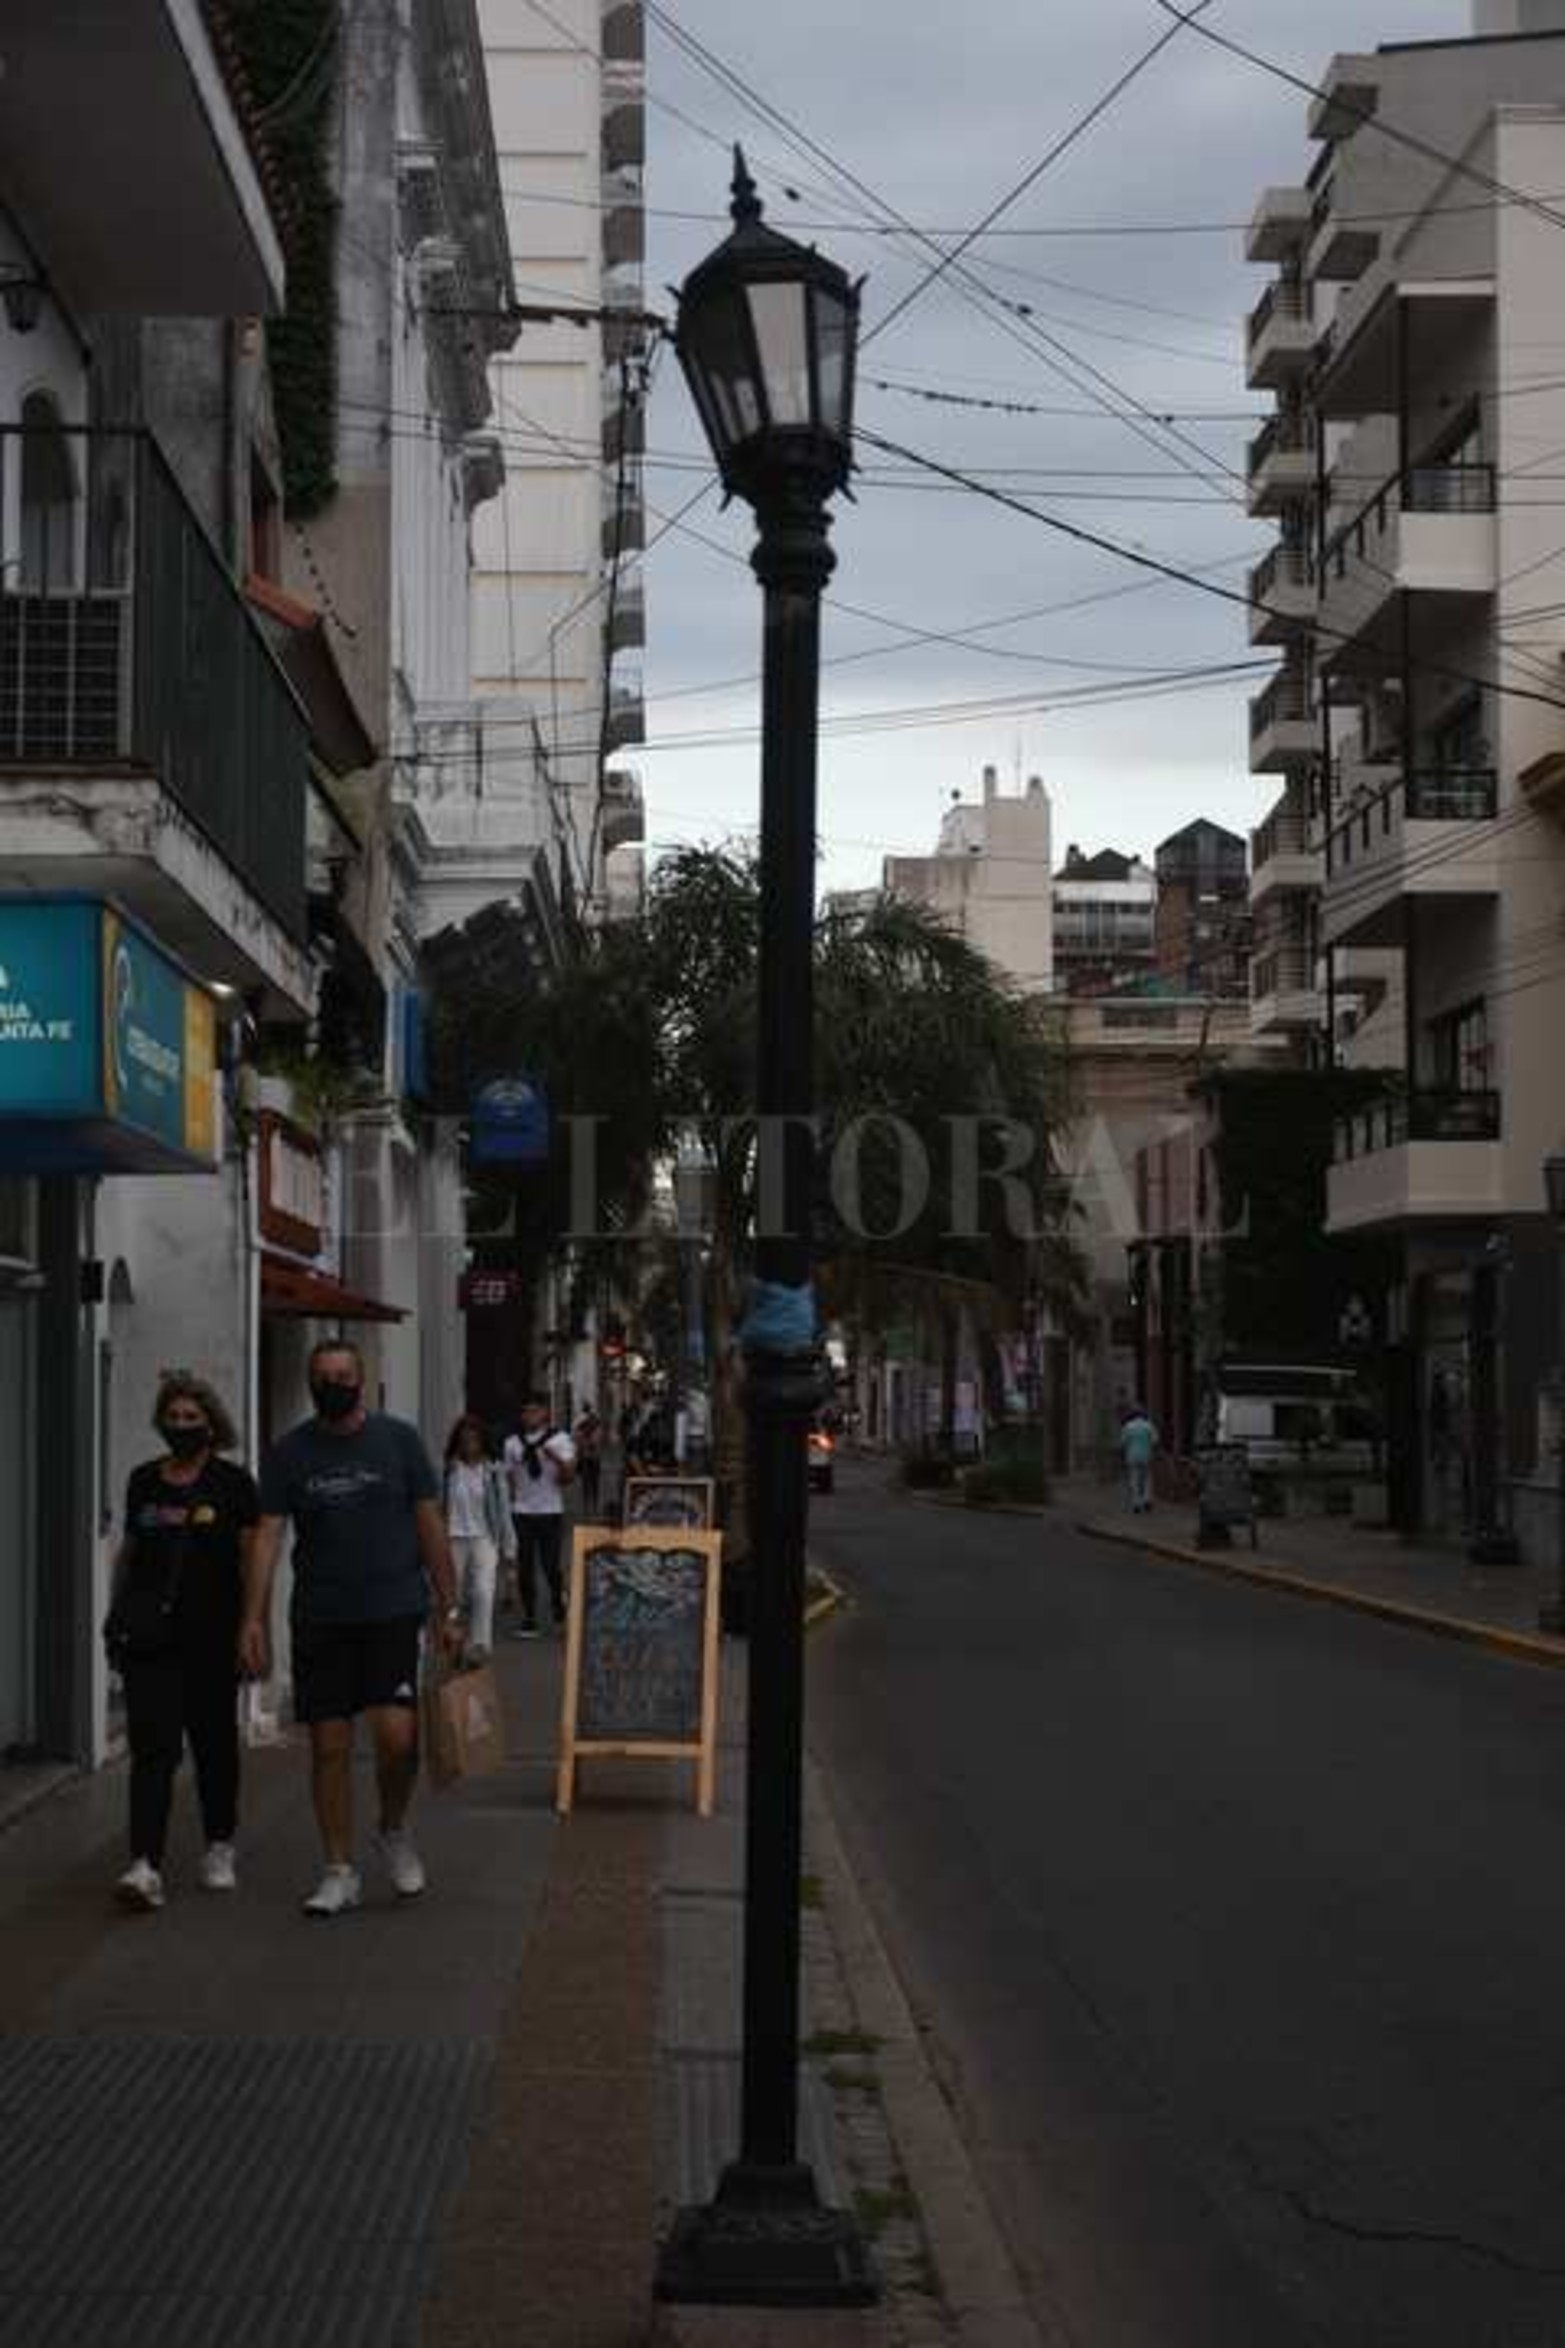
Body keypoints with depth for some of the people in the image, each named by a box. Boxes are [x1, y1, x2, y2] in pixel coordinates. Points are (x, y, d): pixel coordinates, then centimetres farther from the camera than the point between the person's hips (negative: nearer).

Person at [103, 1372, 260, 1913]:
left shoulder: (231, 1484, -1)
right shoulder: (143, 1481, 11)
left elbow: (252, 1559, -1)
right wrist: (114, 1615, 14)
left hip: (211, 1636, -2)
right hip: (149, 1636, 2)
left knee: (214, 1742, 11)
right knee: (152, 1748, -8)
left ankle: (219, 1849, 28)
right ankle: (145, 1867, -14)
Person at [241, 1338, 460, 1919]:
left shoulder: (398, 1440, 2)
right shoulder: (289, 1453, 4)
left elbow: (430, 1527, 4)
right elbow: (267, 1537, 1)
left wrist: (449, 1610, 1)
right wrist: (253, 1619, -9)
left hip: (393, 1612, -2)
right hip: (320, 1619, 2)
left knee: (396, 1733, -14)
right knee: (329, 1746, 3)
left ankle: (394, 1831, 14)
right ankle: (340, 1873, 14)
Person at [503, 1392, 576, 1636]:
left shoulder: (559, 1440, -1)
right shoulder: (512, 1443, 7)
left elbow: (568, 1476, -7)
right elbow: (509, 1478, 14)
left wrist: (558, 1460, -25)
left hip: (550, 1511, -2)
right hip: (521, 1512, 2)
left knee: (551, 1564, -3)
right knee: (524, 1566, 2)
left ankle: (559, 1609, 18)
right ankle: (529, 1618, 10)